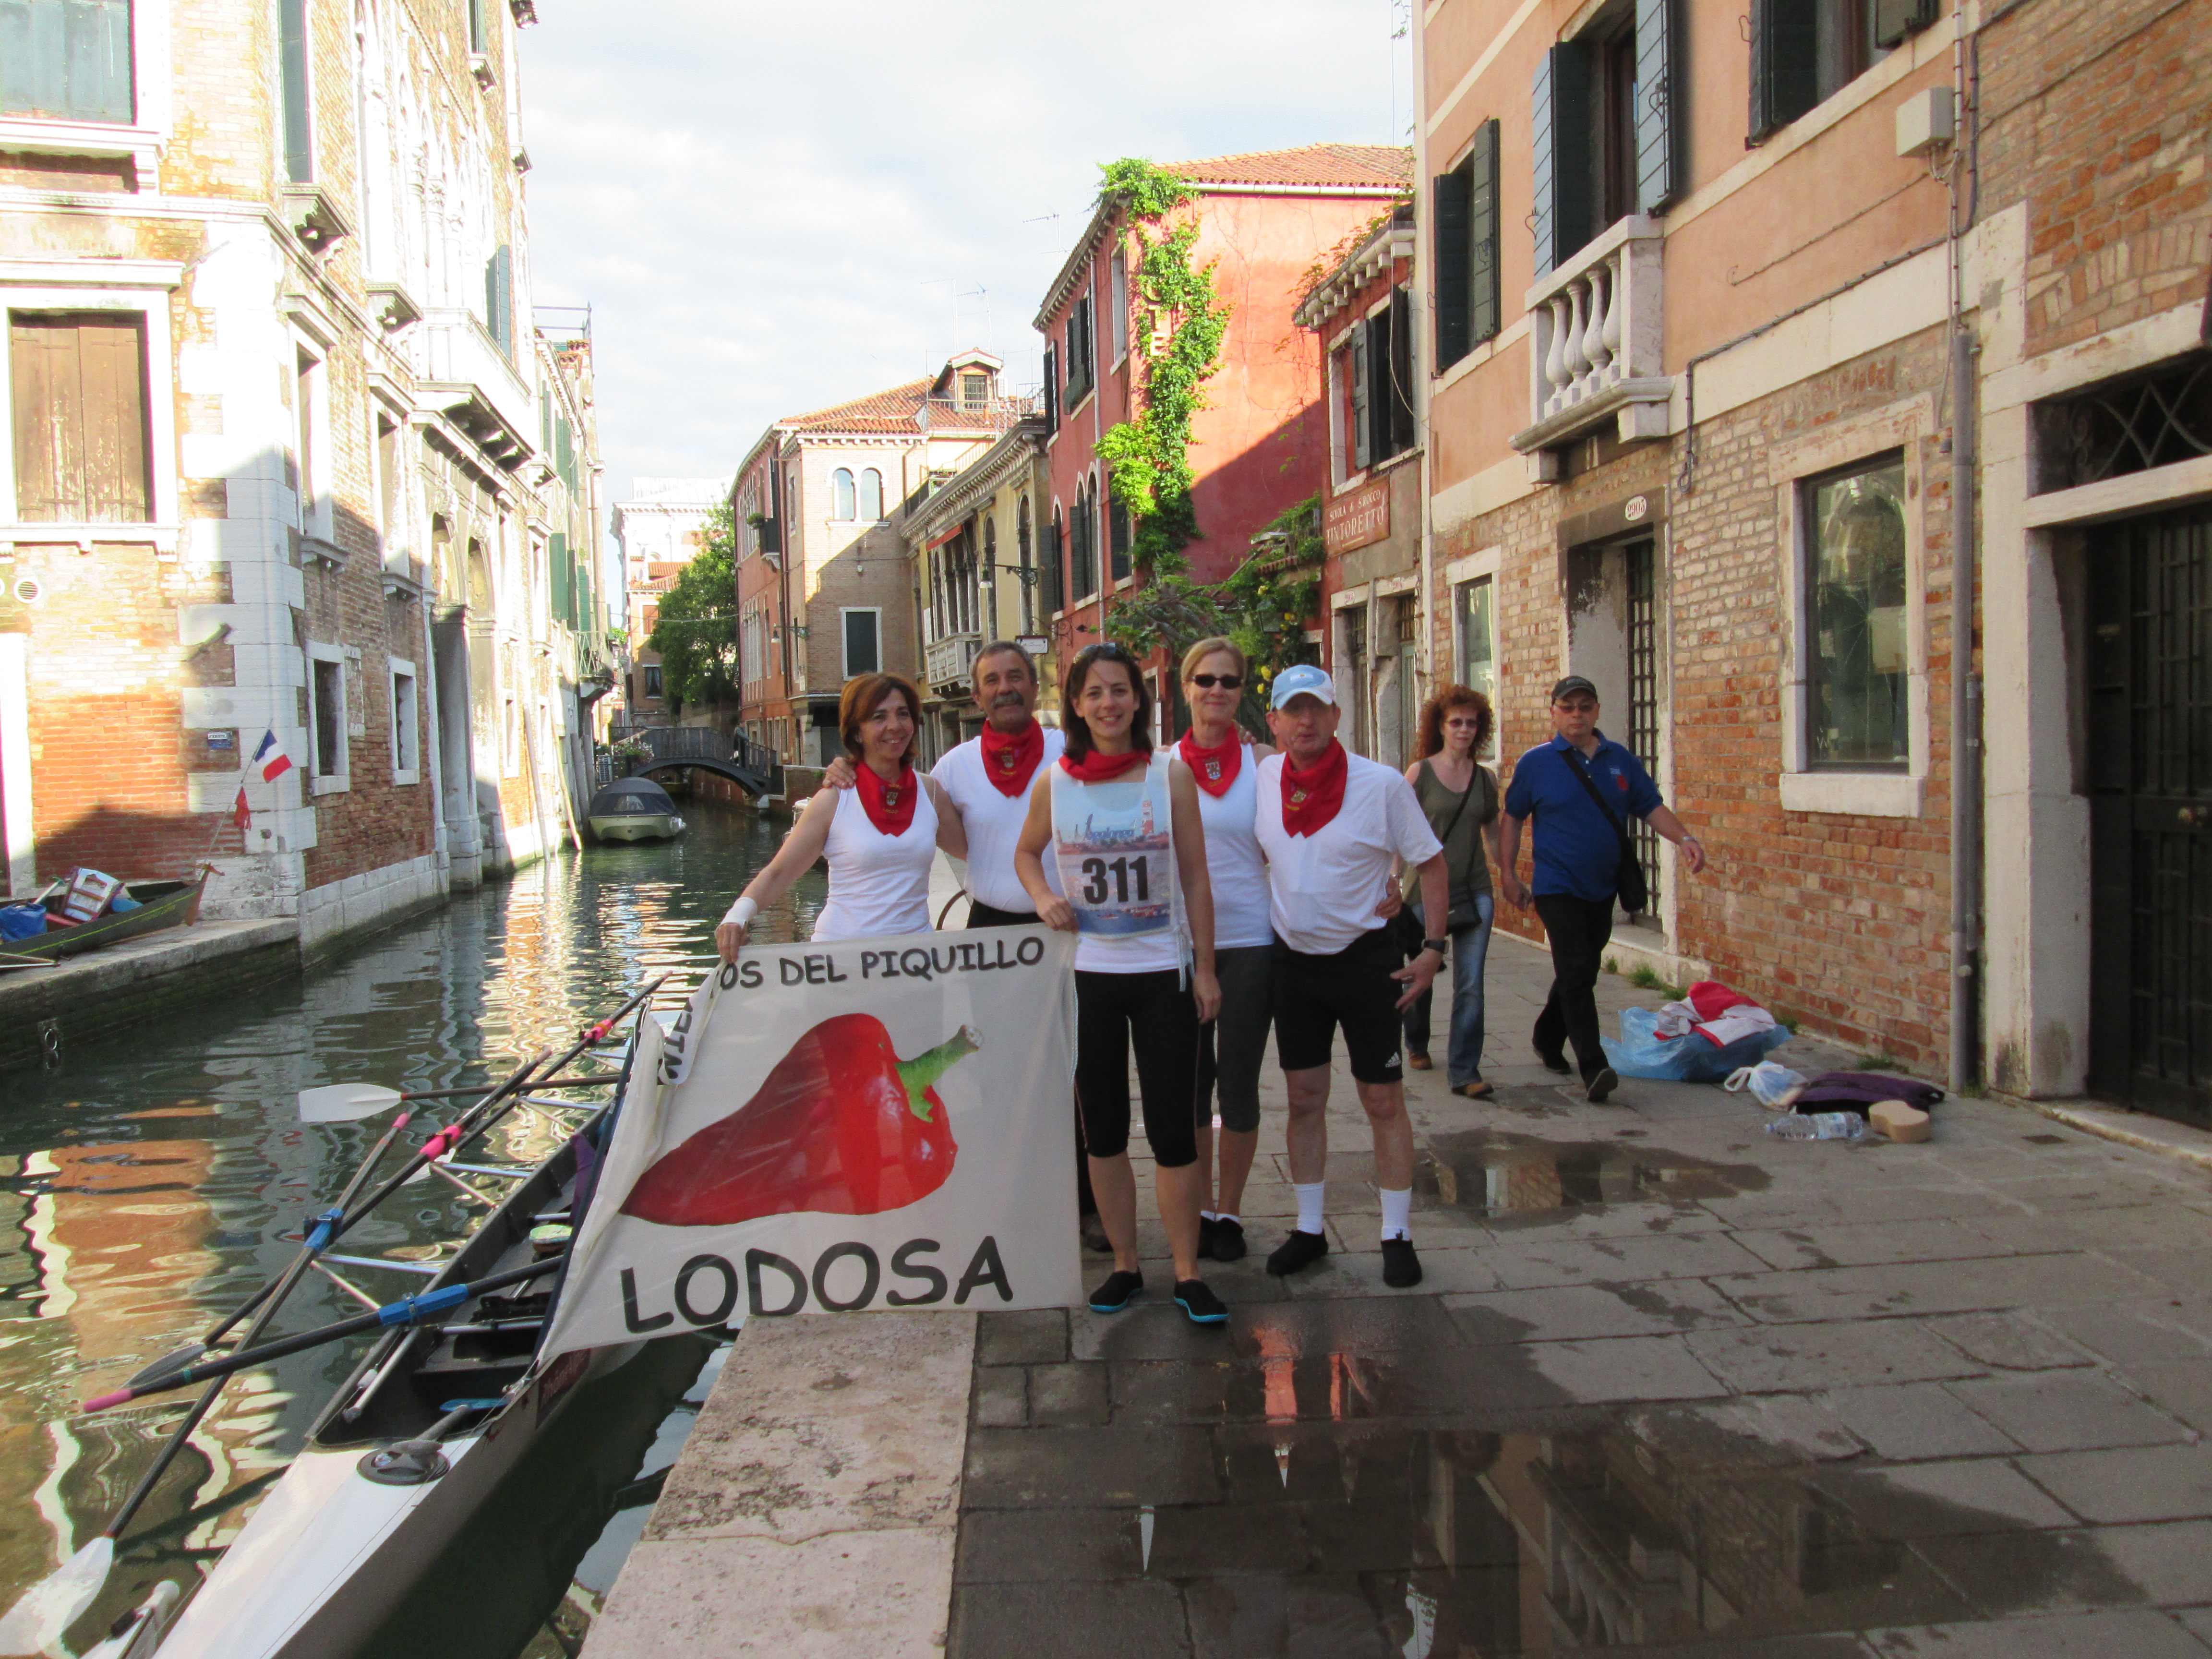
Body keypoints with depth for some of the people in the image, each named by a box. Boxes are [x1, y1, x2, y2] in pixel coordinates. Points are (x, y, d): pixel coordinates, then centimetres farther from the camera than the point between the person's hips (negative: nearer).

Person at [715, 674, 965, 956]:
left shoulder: (931, 794, 6)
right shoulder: (833, 800, -3)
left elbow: (969, 849, 18)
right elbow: (778, 873, -3)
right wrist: (738, 916, -18)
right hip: (841, 948, -2)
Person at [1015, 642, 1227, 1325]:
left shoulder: (1171, 774, -3)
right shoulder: (1053, 783, 0)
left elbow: (1195, 878, 0)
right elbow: (1026, 852, 17)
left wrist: (1205, 969, -1)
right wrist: (1044, 897, -4)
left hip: (1162, 972, -1)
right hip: (1087, 974, 2)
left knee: (1173, 1129, 0)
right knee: (1103, 1130, 10)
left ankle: (1188, 1273, 13)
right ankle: (1124, 1265, 24)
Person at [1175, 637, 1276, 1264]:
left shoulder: (1262, 761, 0)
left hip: (1248, 939, -1)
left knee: (1239, 1081, 6)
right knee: (1192, 1079, 8)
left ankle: (1230, 1211, 21)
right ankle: (1201, 1207, 23)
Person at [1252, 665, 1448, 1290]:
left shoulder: (1381, 784, -11)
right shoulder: (1262, 778, -2)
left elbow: (1432, 863, -4)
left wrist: (1433, 948, -10)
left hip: (1365, 959, -3)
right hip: (1293, 960, 3)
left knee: (1384, 1101, 3)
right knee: (1304, 1099, 10)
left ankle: (1398, 1235, 15)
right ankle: (1309, 1229, 23)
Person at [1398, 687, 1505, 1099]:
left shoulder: (1486, 778, 7)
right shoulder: (1420, 772, -3)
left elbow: (1493, 834, 16)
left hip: (1475, 893, 2)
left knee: (1470, 986, -4)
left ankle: (1464, 1072, 1)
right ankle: (1417, 1045, 39)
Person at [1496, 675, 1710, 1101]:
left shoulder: (1621, 760, 6)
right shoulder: (1535, 763, -3)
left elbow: (1652, 807, 6)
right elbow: (1512, 818, 3)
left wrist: (1684, 838, -11)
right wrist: (1508, 874, 0)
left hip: (1602, 890, 5)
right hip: (1558, 887, -5)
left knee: (1581, 974, 15)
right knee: (1576, 974, -13)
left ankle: (1548, 1040, 34)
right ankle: (1593, 1067, -16)